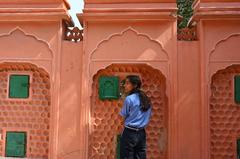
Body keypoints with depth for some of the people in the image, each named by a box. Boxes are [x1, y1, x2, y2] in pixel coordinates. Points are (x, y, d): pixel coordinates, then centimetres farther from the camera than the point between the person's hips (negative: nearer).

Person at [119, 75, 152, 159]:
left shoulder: (129, 98, -13)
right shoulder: (146, 99, 7)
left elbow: (123, 115, -5)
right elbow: (149, 115, 13)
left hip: (130, 133, -6)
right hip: (142, 133, 6)